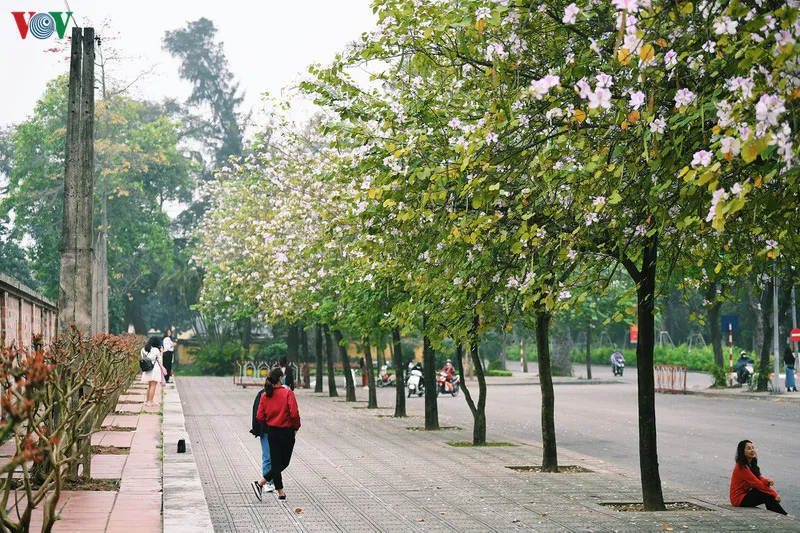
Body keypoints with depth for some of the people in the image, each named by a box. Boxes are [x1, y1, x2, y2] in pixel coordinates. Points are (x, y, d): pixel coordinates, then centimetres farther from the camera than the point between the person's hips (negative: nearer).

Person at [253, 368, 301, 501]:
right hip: (287, 432, -5)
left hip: (271, 432, 5)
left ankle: (280, 493, 5)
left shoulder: (264, 395, 0)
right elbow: (294, 413, -19)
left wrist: (269, 425, 15)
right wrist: (296, 426, -2)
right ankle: (260, 483, 0)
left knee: (275, 463, 10)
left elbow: (259, 417, -2)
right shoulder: (287, 393, -13)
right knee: (283, 463, 8)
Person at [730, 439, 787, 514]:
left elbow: (759, 477, 4)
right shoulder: (742, 467, -22)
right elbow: (757, 483, -23)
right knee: (767, 496, -17)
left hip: (746, 494, 9)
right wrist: (774, 494, -20)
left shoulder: (751, 464, 8)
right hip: (739, 499, -9)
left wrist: (767, 482, -21)